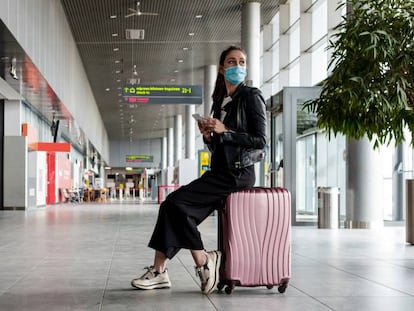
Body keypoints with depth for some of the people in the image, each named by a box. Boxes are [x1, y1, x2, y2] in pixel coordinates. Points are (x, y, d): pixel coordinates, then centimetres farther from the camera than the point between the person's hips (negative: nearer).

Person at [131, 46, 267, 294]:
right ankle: (159, 272, -7)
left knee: (176, 202, -19)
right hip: (220, 172, 8)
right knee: (172, 205, -8)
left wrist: (224, 131, -15)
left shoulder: (251, 97, -4)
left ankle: (203, 263, -8)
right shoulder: (221, 101, 18)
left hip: (238, 173, -7)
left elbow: (260, 140, -12)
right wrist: (208, 135, -1)